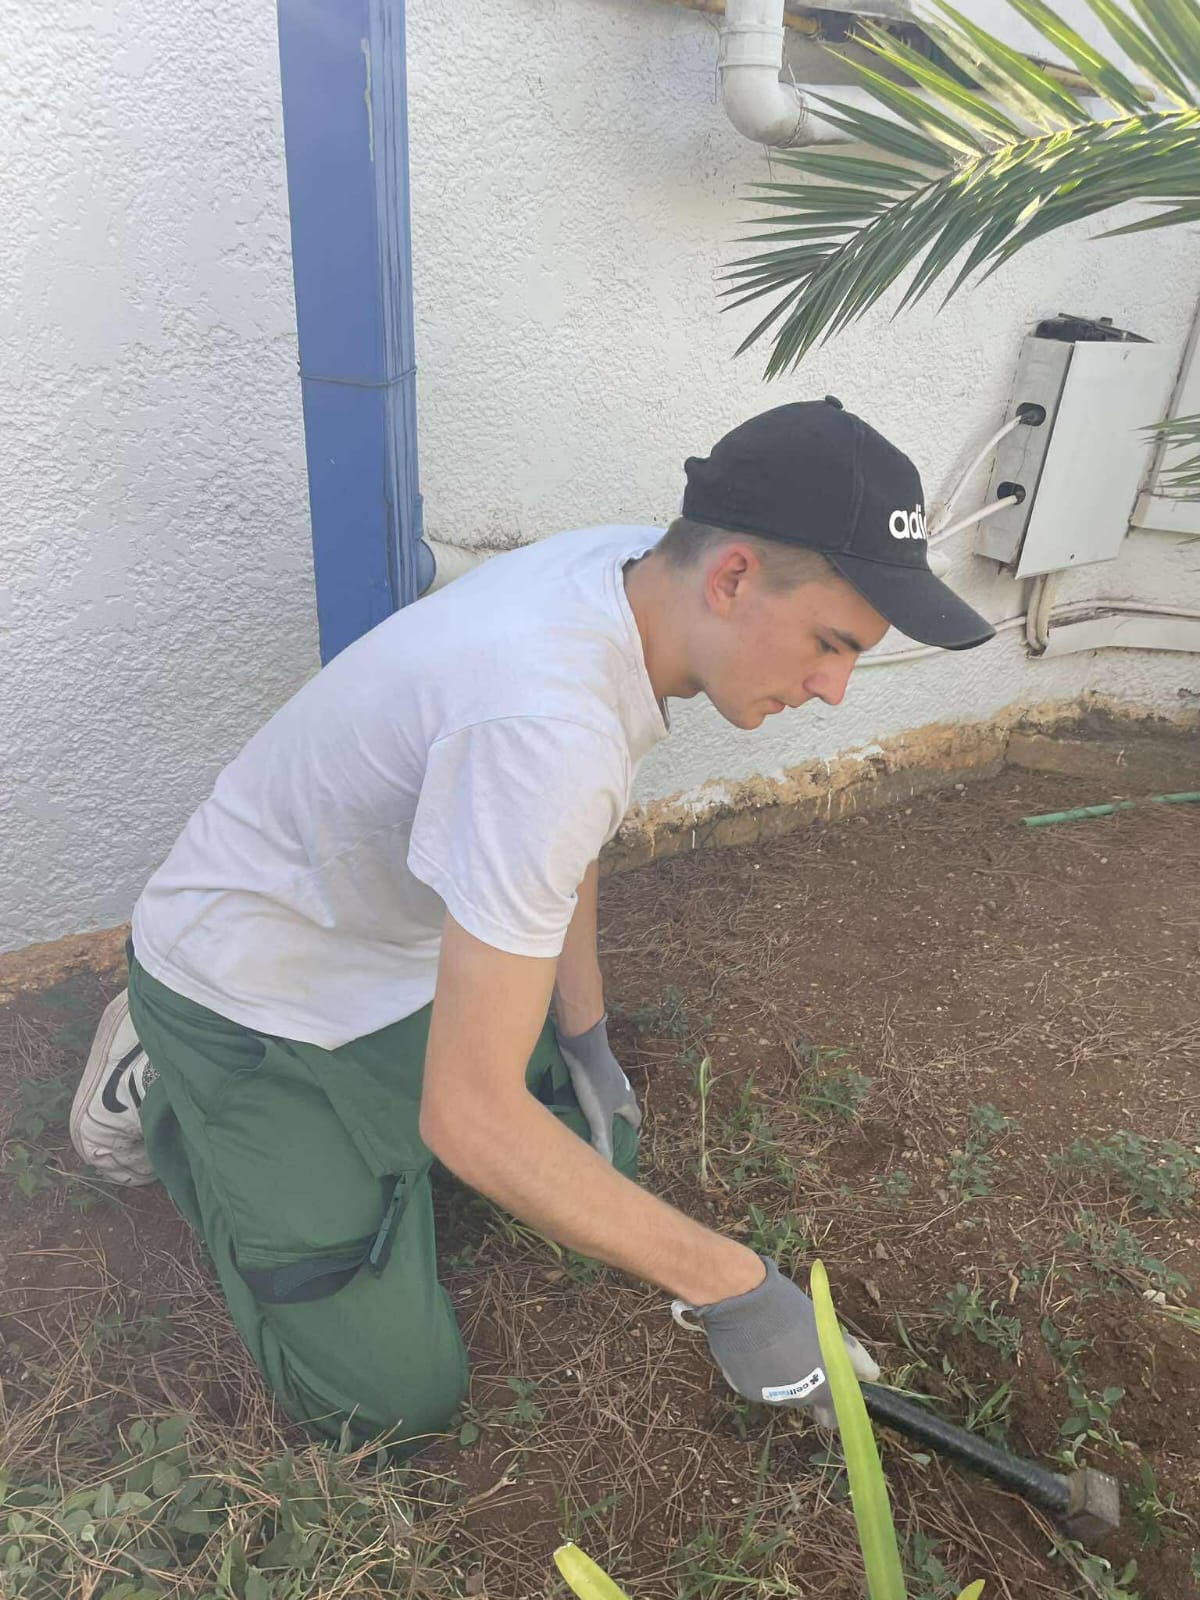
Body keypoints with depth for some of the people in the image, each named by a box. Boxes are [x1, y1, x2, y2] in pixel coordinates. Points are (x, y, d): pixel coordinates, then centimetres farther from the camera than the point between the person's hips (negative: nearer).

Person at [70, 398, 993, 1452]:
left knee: (601, 1149, 17)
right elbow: (469, 1116, -35)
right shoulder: (549, 728, -40)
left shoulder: (633, 568, -10)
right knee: (396, 1403, 0)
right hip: (247, 1004, -7)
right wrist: (730, 1288, -26)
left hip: (407, 957, 8)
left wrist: (585, 1040, 8)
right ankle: (168, 1100, 15)